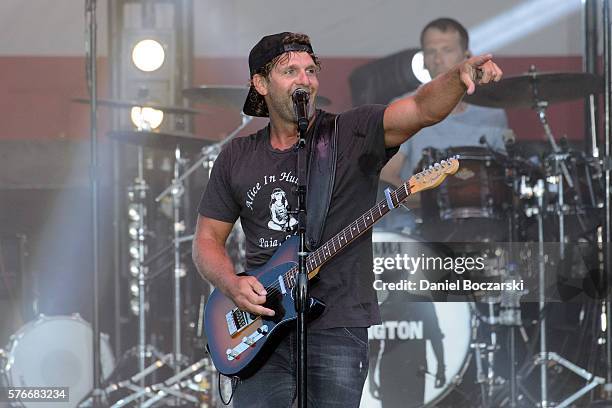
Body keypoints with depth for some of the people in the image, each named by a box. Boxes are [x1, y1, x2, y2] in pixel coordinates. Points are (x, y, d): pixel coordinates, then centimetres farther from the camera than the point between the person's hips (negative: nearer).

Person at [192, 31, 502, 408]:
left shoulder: (353, 134, -1)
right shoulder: (237, 158, 10)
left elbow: (423, 109, -17)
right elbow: (208, 239, 15)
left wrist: (461, 74, -37)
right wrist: (233, 285, -5)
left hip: (338, 325, -3)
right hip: (261, 322, 3)